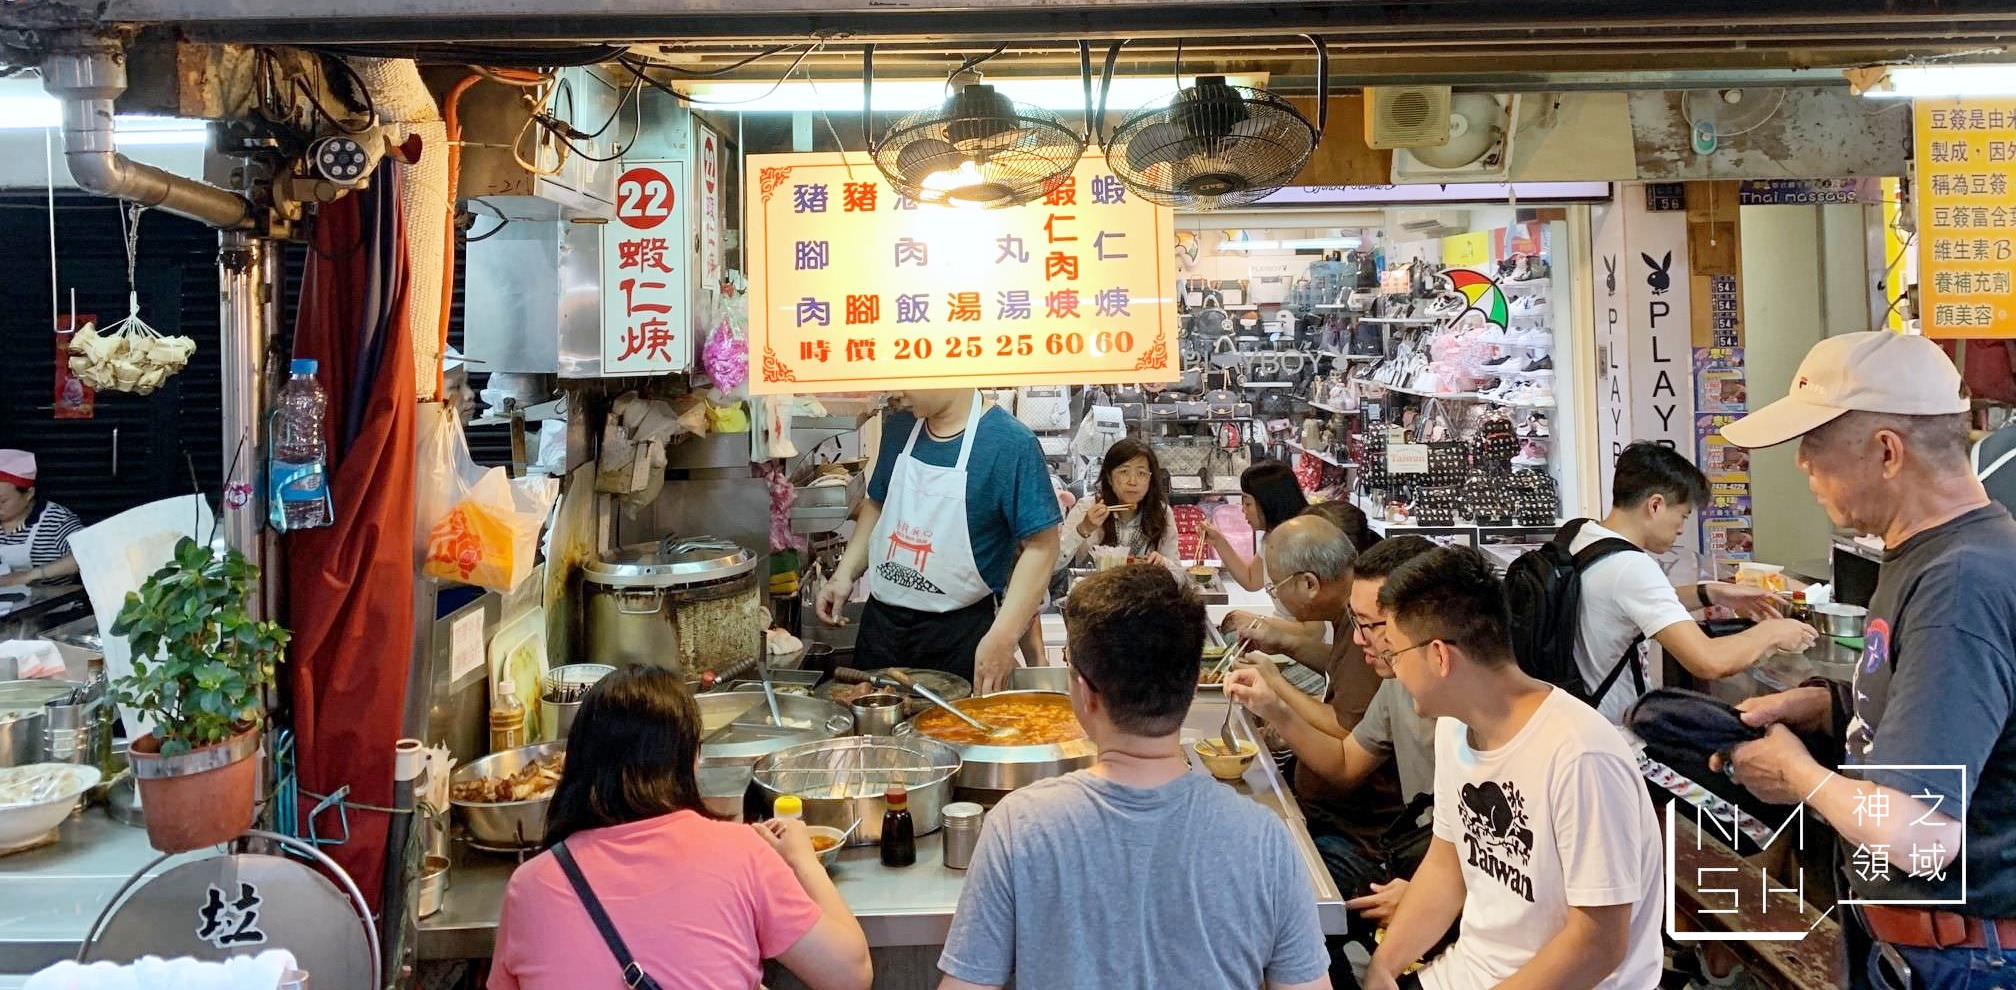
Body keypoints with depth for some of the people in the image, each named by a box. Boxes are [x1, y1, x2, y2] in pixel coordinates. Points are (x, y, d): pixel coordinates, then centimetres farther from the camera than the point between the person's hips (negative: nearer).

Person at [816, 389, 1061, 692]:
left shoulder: (1010, 443, -16)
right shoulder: (899, 427, 4)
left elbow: (1040, 546, -17)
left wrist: (1002, 638, -23)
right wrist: (845, 574, 6)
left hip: (959, 634, -5)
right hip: (880, 621, 5)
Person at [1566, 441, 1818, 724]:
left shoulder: (1577, 535, 2)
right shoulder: (1631, 568, -25)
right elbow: (1709, 662, -31)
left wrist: (1712, 594, 9)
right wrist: (1771, 633, -12)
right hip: (1619, 730, -9)